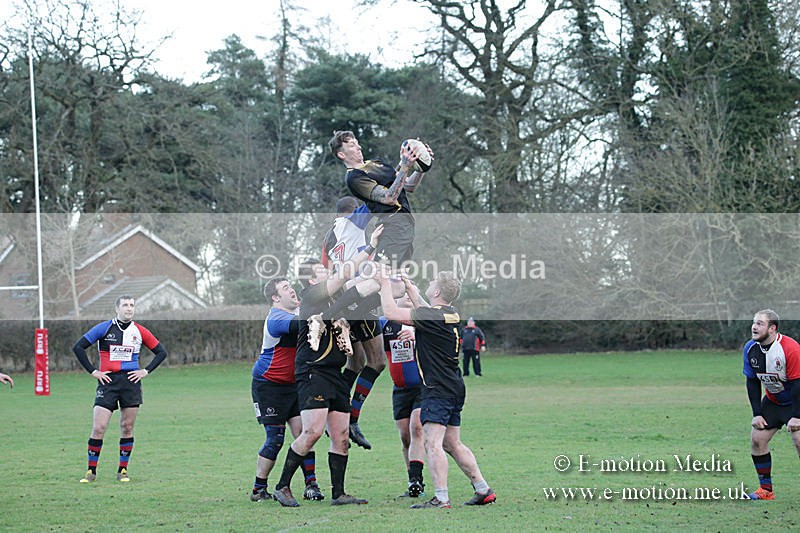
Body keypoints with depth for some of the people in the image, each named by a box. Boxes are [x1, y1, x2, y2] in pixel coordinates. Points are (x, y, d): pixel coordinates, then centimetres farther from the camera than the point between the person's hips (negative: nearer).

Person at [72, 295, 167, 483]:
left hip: (132, 382, 2)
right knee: (98, 428, -7)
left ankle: (123, 470, 14)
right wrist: (93, 371, -4)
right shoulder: (104, 328, -2)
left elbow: (161, 352, 15)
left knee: (127, 428, 4)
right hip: (108, 382, -2)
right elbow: (78, 347, 0)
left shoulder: (140, 331, 5)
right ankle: (91, 471, 4)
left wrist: (146, 371, 4)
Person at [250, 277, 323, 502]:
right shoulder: (276, 319, -20)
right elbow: (301, 325, -37)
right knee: (275, 439, -6)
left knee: (302, 431, -3)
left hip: (291, 385, 7)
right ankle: (259, 489, 7)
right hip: (268, 385, -7)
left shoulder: (297, 312, 7)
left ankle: (311, 485, 0)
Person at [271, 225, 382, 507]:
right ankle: (282, 487, -6)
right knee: (313, 431, -16)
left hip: (334, 375, 9)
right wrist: (370, 247, -7)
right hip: (313, 373, -9)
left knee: (341, 436, 5)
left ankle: (338, 493, 10)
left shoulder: (333, 300, 18)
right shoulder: (311, 295, -6)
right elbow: (346, 274, -11)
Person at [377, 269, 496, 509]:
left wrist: (385, 283, -3)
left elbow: (391, 312, -16)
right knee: (452, 444, 15)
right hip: (455, 388, 9)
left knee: (433, 443, -11)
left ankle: (441, 498, -16)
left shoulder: (433, 316, -16)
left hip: (439, 389, -9)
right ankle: (483, 490, 17)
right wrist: (411, 289, 36)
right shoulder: (451, 315, 10)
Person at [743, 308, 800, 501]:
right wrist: (757, 413, -5)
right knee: (757, 438, -1)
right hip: (773, 401, 6)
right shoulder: (750, 348, -8)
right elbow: (752, 382, 0)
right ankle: (766, 490, 10)